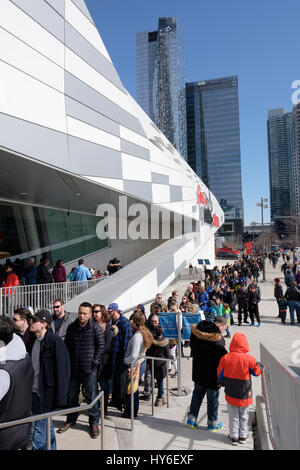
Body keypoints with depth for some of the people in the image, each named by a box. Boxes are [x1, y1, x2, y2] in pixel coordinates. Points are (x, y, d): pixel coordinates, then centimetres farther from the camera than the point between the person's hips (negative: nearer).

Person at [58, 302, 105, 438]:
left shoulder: (96, 328, -9)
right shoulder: (71, 327, 4)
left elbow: (101, 346, -6)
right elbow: (66, 345, 14)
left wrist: (94, 362, -10)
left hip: (89, 369, -4)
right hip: (73, 368, 4)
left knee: (91, 396, 5)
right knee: (71, 395, 17)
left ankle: (94, 423, 22)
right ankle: (71, 420, 37)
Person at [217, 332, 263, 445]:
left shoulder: (225, 358, -14)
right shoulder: (249, 359, -18)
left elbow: (220, 375, -4)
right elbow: (256, 372, -3)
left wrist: (223, 383, 16)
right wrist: (258, 366, 18)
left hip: (230, 394, 1)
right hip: (245, 394, 0)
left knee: (233, 416, 17)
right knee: (244, 416, 21)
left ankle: (234, 436, 27)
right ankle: (243, 436, 33)